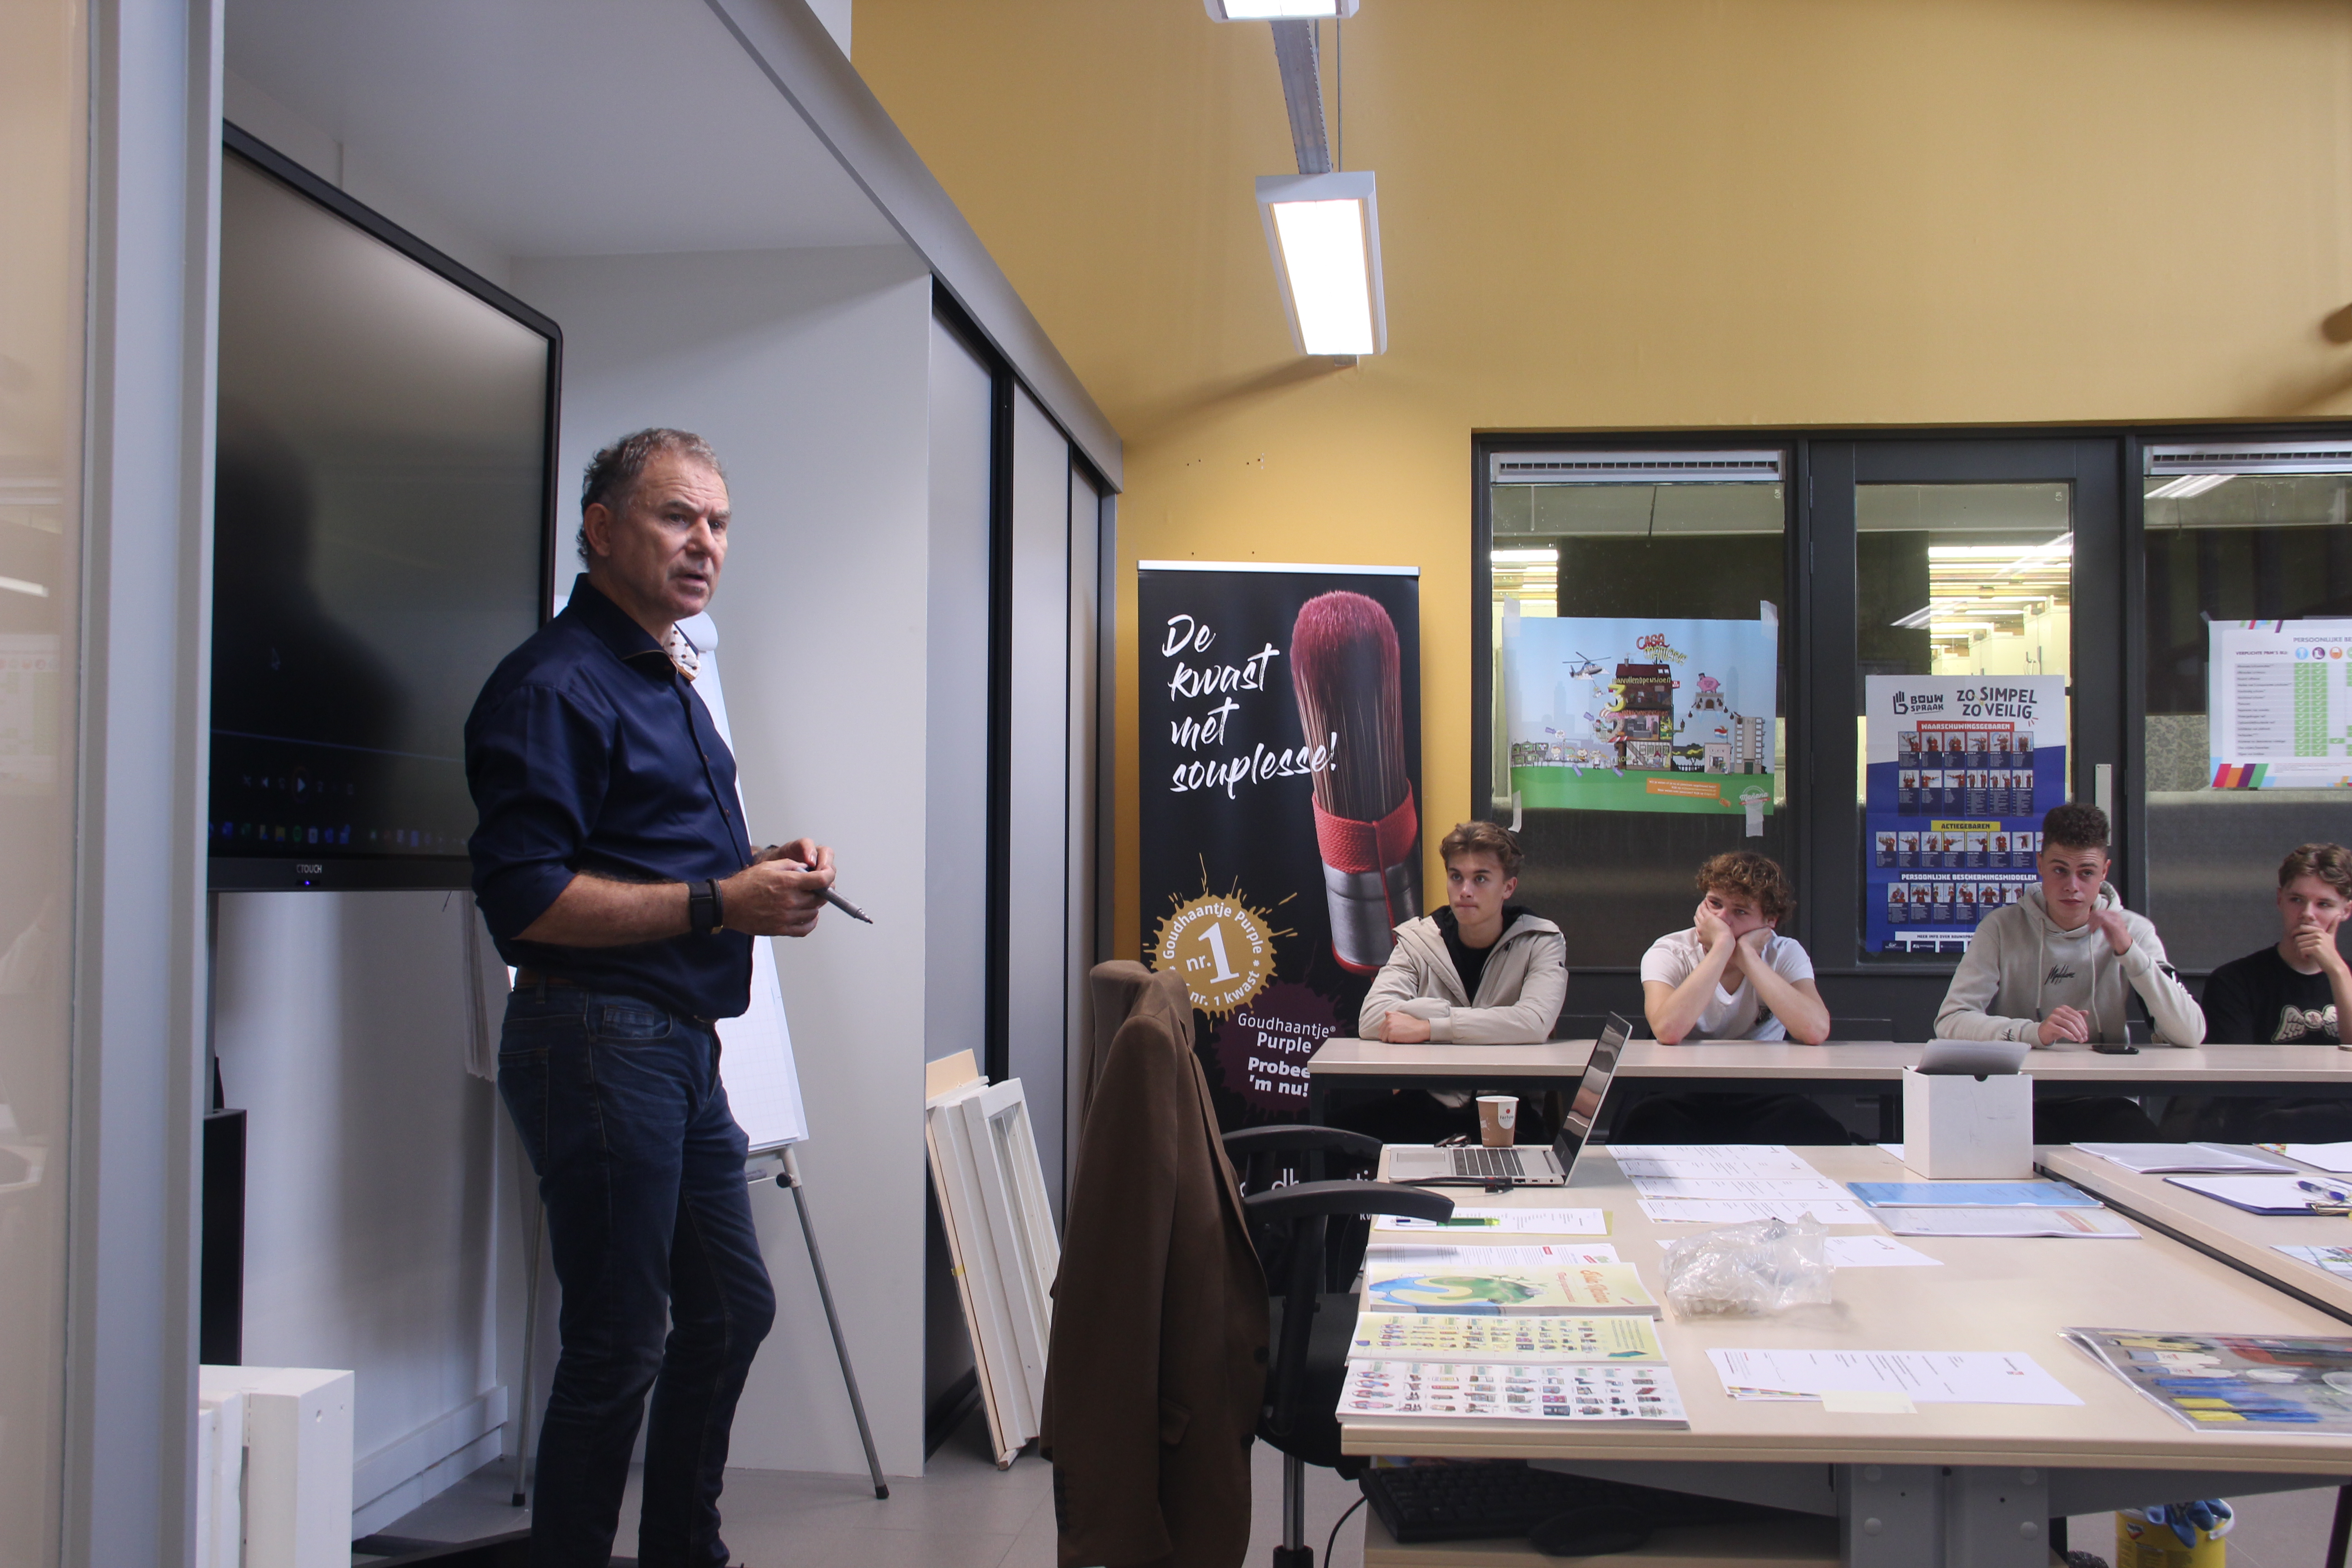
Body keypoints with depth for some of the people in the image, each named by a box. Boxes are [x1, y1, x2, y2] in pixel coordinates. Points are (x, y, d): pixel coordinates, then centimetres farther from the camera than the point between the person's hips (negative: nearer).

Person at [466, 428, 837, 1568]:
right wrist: (721, 902, -21)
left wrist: (767, 868, 9)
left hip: (681, 1046, 10)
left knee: (732, 1308, 19)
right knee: (617, 1347, -2)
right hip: (598, 1036, -10)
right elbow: (525, 898, -22)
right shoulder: (554, 684, -14)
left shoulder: (668, 679, 18)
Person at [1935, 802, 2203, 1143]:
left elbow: (2190, 1034, -5)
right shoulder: (2003, 928, 0)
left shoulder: (2133, 931, 5)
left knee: (2140, 1137, -32)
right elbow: (1950, 1021, -10)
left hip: (2103, 1103, 2)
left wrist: (2129, 952, -15)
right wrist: (2035, 1032, -26)